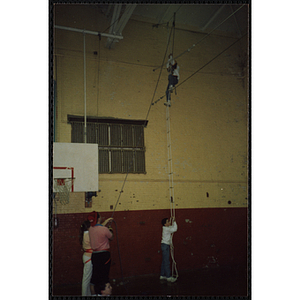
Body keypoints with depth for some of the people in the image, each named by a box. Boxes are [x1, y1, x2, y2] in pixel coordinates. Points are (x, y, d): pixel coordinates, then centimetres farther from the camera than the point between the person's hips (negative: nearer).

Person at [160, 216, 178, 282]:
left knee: (164, 261, 13)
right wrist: (174, 222, -11)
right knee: (166, 262, -7)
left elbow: (172, 228, 25)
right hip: (165, 245, -10)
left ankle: (162, 275, 19)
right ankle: (168, 277, -4)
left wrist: (172, 222, 14)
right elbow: (174, 229, -21)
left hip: (166, 245, 10)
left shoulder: (167, 228, 12)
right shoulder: (166, 229, -16)